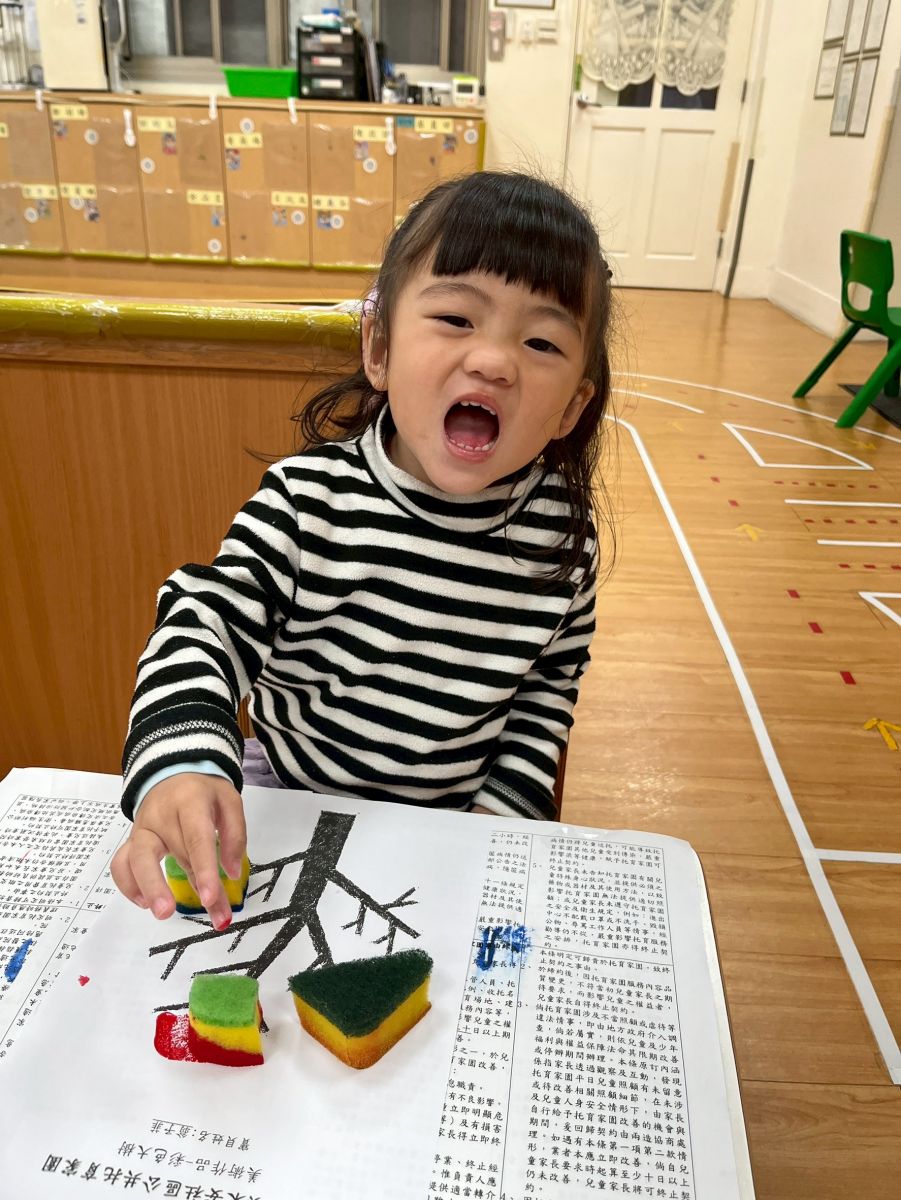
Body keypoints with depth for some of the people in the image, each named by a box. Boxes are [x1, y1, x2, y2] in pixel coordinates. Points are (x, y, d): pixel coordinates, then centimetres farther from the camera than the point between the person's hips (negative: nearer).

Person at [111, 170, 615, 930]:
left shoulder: (562, 529, -14)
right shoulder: (309, 498, -21)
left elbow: (555, 677, 0)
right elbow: (208, 623, -21)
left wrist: (508, 803, -5)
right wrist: (183, 762, -39)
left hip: (455, 821, 1)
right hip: (288, 803, 0)